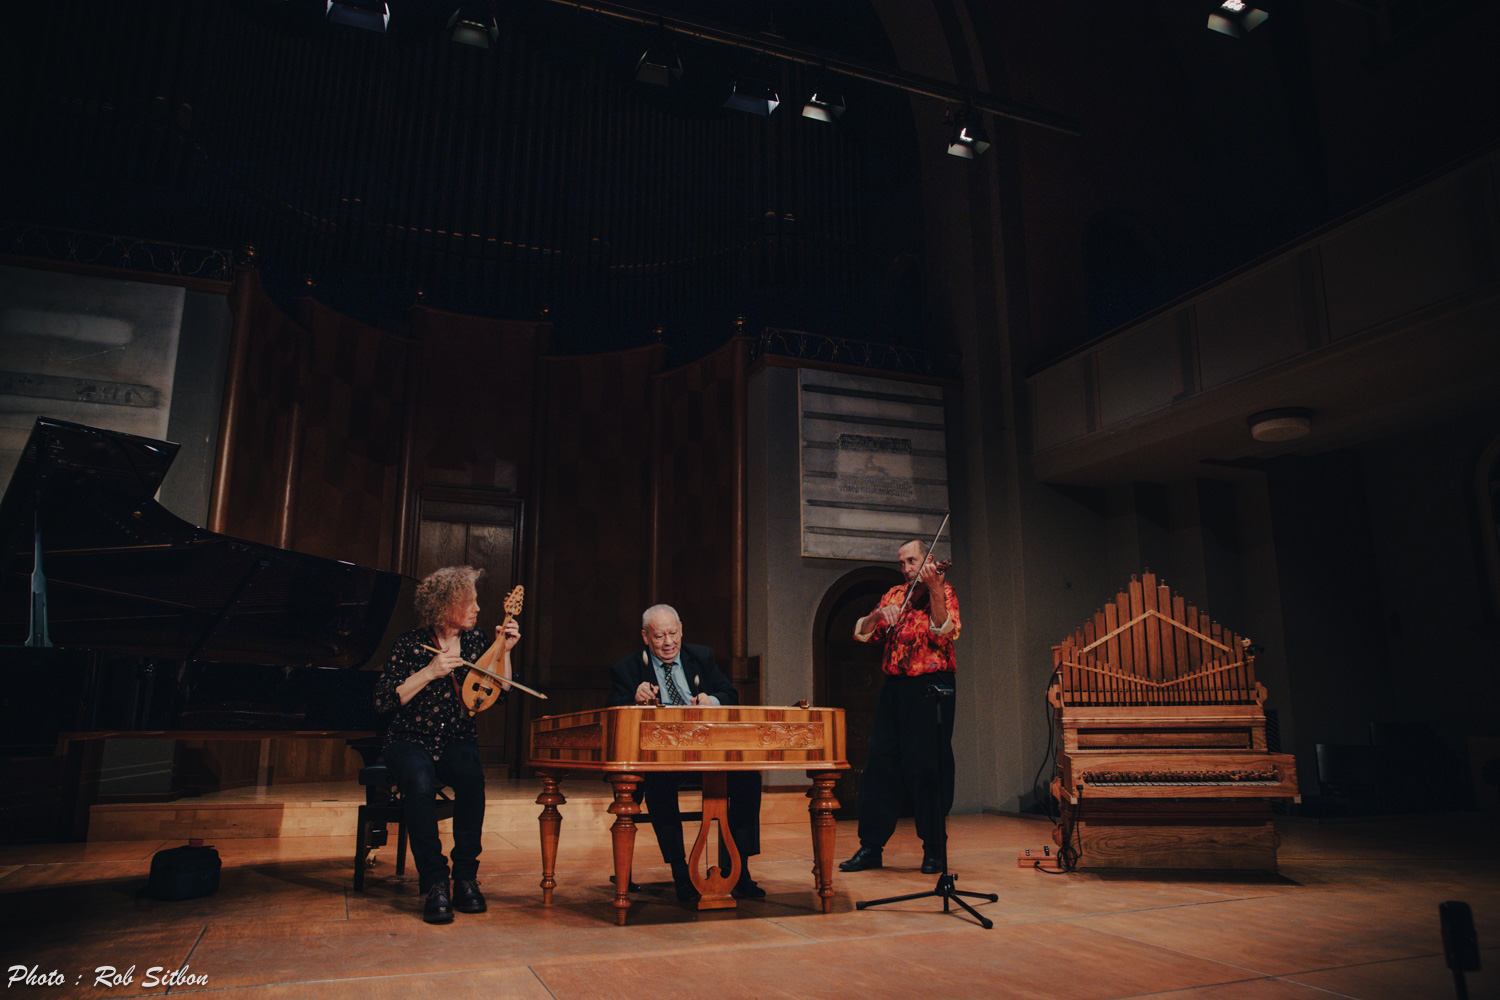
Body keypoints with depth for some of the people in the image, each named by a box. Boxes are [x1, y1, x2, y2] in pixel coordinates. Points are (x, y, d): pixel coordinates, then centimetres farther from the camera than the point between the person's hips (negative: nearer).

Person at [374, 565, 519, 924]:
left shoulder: (475, 640, 5)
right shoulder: (411, 644, -6)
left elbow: (500, 693, 7)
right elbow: (382, 701, -14)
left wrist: (504, 650, -3)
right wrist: (429, 672, -21)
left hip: (458, 742, 2)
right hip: (412, 742, -2)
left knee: (472, 778, -33)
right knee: (420, 783, -36)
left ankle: (466, 878, -21)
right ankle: (435, 884, -26)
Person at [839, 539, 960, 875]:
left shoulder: (942, 590, 2)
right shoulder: (894, 595, 17)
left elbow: (945, 631, -17)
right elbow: (863, 633, 9)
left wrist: (933, 589, -27)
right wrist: (878, 614, -11)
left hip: (930, 687, -5)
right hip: (895, 687, 5)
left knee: (927, 769, -3)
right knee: (879, 767, 4)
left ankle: (934, 851, 11)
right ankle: (871, 847, 13)